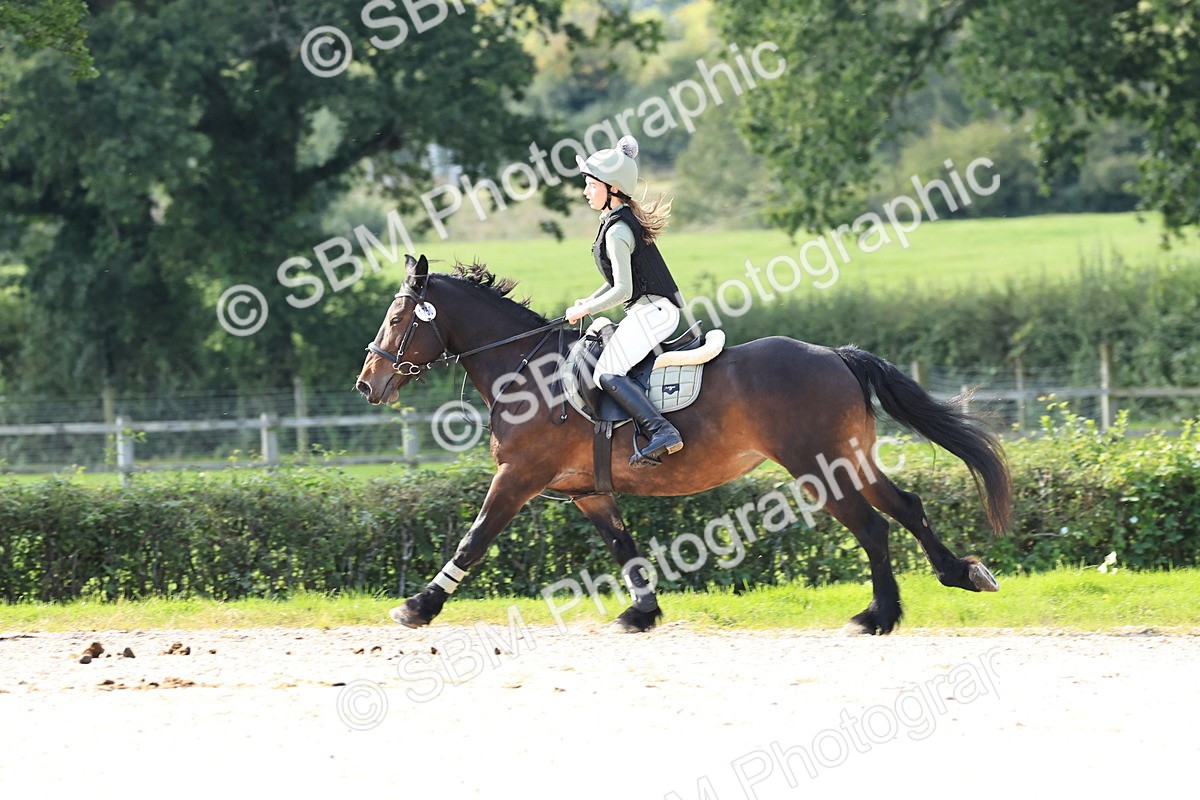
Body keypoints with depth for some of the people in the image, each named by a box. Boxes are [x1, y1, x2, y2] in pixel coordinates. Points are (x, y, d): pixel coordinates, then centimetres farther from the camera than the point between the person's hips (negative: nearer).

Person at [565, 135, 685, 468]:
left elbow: (622, 290, -19)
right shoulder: (625, 219, 15)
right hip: (657, 310, 11)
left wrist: (585, 311, -7)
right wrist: (589, 301, 14)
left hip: (651, 311, -11)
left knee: (608, 373, -21)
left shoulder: (617, 232, -16)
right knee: (609, 368, 18)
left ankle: (663, 433, -33)